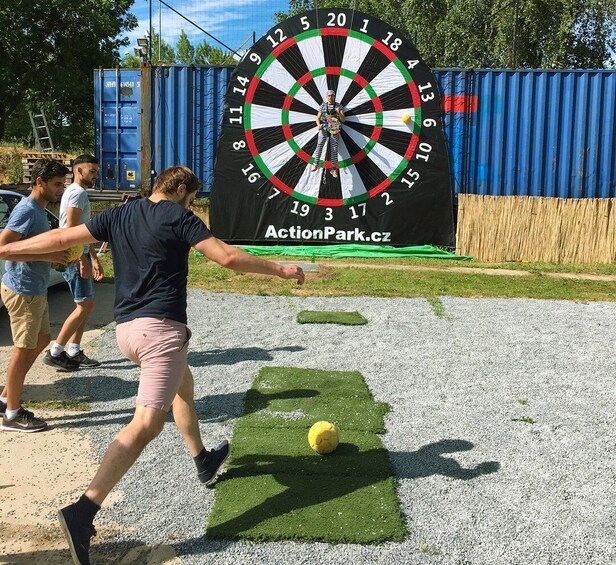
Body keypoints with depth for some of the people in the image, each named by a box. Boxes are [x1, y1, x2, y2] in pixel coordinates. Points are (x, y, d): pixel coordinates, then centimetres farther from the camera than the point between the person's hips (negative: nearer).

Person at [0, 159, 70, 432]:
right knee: (24, 349, 0)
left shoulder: (38, 210, 12)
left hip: (35, 291, 10)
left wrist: (58, 253, 9)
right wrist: (46, 256, -25)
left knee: (41, 341, 18)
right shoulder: (26, 210, -18)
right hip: (23, 292, -10)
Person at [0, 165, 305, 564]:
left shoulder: (118, 216, 13)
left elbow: (60, 238, 12)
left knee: (183, 382, 30)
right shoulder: (179, 217, -3)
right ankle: (83, 511, -25)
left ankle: (204, 462, 41)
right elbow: (228, 257, -12)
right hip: (161, 327, -8)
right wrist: (281, 270, -2)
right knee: (147, 422, -14)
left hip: (125, 329, 8)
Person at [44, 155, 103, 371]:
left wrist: (94, 259, 23)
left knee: (84, 306, 12)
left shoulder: (78, 193, 20)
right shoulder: (78, 192, -13)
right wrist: (83, 261, -23)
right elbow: (71, 229, -21)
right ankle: (54, 353, -4)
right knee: (85, 306, -9)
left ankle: (73, 352, 17)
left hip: (79, 255, 10)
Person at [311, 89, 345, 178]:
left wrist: (339, 113, -15)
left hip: (334, 128, 0)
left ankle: (334, 168, -7)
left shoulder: (338, 106, 9)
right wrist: (318, 124, -13)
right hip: (324, 127, 0)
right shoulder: (323, 106, 10)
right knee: (320, 144, -21)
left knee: (334, 147, -8)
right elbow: (318, 118, 9)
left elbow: (343, 120, 5)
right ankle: (316, 164, -24)